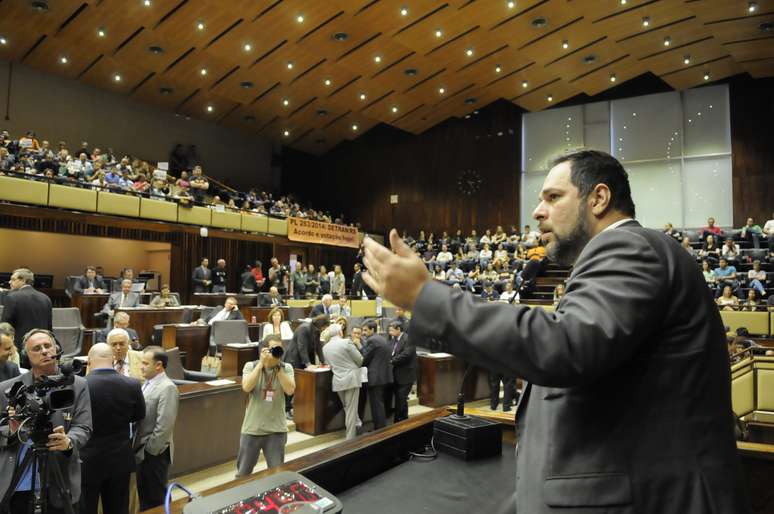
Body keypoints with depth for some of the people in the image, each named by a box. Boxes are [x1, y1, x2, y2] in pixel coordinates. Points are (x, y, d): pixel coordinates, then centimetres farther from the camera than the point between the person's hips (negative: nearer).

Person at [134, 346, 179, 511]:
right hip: (141, 450, 8)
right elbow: (140, 415, 14)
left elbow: (164, 425, -23)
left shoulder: (167, 388, -20)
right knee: (144, 495, 21)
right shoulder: (148, 383, 8)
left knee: (156, 497, 7)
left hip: (154, 452, -8)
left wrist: (150, 449, -16)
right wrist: (139, 446, 8)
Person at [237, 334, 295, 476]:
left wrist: (278, 366, -19)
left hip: (276, 430, 0)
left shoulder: (287, 368, -3)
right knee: (243, 474, 15)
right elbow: (246, 387, -22)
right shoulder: (251, 366, -5)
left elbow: (290, 390, -17)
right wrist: (261, 363, -23)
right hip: (252, 429, 0)